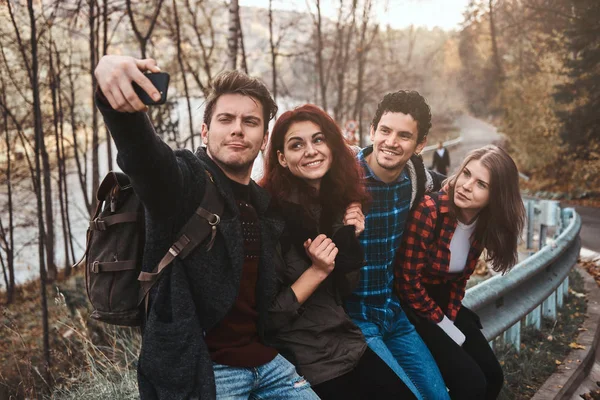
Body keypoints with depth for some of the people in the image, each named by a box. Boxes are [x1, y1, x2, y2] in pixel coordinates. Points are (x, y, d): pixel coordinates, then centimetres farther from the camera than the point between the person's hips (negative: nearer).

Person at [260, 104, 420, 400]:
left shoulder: (338, 200, 1)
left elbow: (342, 286, 10)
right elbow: (266, 315, -19)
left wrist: (350, 239, -5)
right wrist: (317, 271, -23)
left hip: (348, 346, 7)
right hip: (306, 361, -7)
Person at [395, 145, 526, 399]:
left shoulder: (484, 223, -5)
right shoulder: (429, 212, -26)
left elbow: (460, 278, 8)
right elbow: (407, 281, -22)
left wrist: (452, 318, -5)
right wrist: (447, 329, -15)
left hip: (444, 305, 7)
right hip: (412, 307, -7)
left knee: (493, 376, 5)